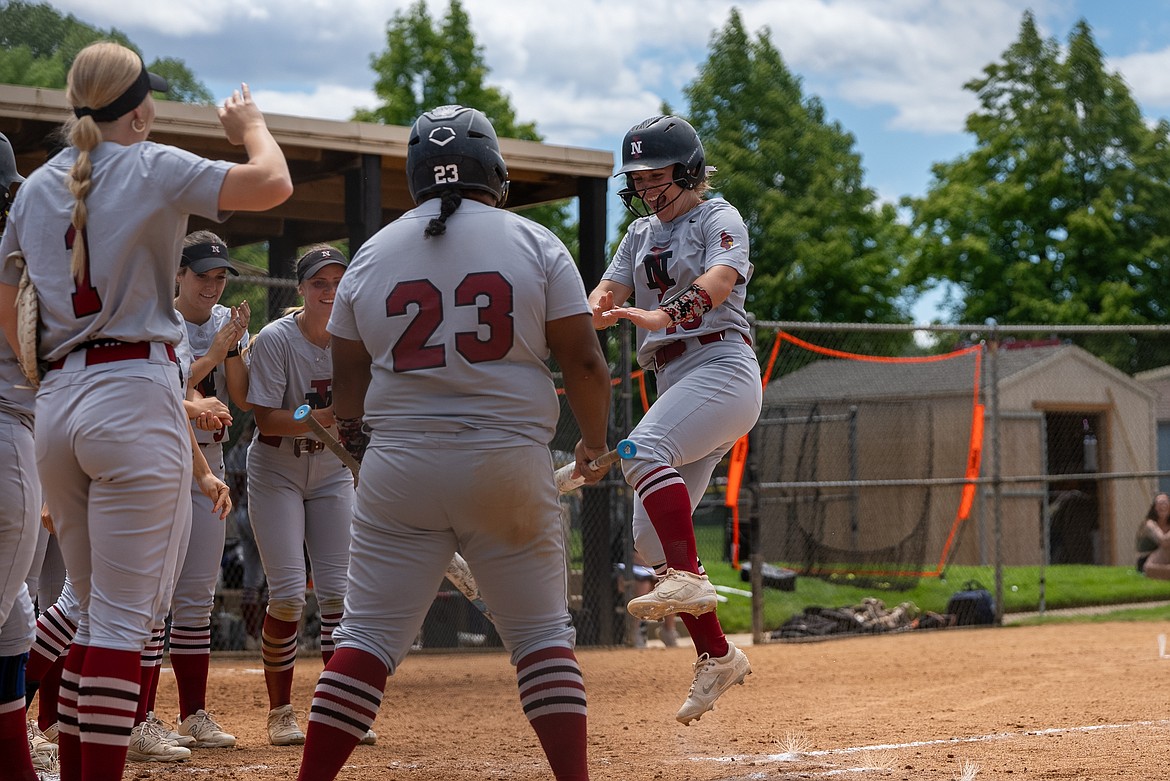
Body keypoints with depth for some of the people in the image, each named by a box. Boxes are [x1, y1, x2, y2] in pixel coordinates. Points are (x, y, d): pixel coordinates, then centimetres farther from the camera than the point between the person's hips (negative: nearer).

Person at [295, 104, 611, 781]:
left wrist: (358, 441, 31)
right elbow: (585, 363, -2)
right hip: (511, 466, -1)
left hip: (400, 471, 2)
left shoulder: (374, 254, 7)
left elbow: (349, 378, 12)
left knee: (368, 637, 4)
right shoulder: (533, 243, 1)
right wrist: (595, 445, 15)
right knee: (543, 634, 8)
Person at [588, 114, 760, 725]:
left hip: (722, 366, -8)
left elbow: (718, 282, -22)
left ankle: (688, 580, -39)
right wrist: (592, 312, -19)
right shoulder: (641, 233, 20)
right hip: (674, 382, 8)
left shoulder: (718, 219, -2)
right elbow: (607, 292, 7)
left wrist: (662, 316, -41)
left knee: (644, 450, -33)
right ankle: (716, 656, 7)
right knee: (652, 534, 1)